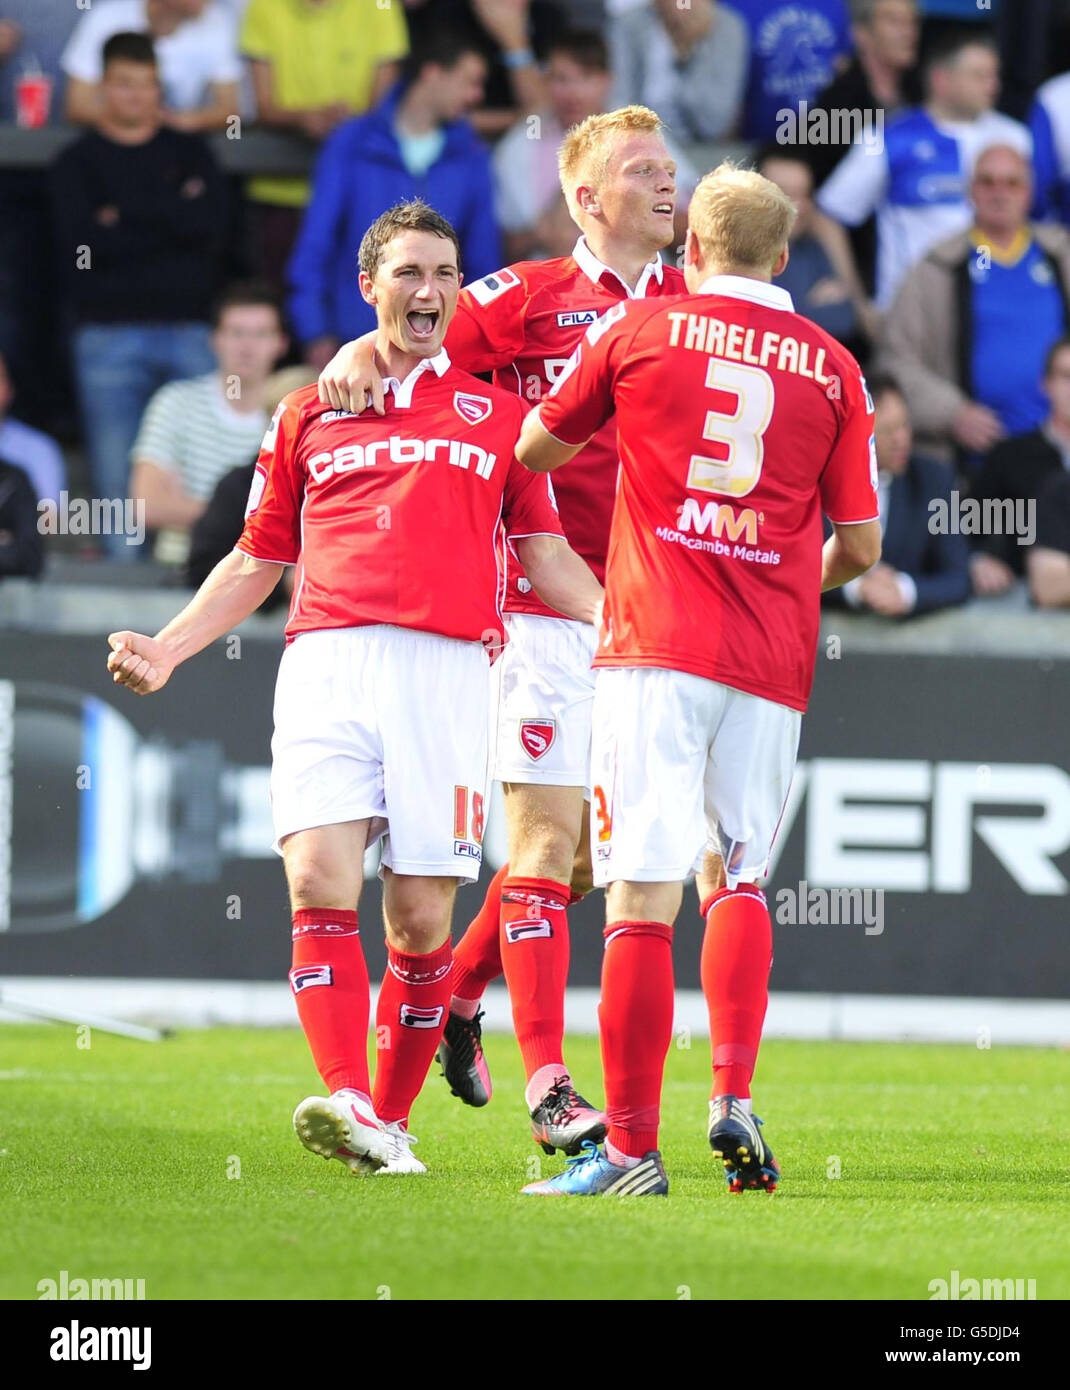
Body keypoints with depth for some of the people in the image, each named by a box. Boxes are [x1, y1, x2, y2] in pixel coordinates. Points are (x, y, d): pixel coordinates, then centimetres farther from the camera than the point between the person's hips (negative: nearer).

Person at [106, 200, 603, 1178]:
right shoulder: (307, 417, 20)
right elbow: (258, 560, 25)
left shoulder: (497, 414, 18)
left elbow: (547, 555, 16)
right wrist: (169, 647, 14)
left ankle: (391, 1121, 7)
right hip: (326, 664, 0)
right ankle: (348, 1104, -28)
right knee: (321, 881, -18)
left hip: (446, 672, 0)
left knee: (421, 915, -4)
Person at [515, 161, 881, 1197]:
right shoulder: (832, 369, 8)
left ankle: (631, 1147, -10)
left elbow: (535, 448, 16)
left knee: (644, 895, -6)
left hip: (657, 645, -2)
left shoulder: (640, 329, 4)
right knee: (737, 876, 19)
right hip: (772, 663, 3)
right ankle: (734, 1099, 2)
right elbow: (860, 544, 9)